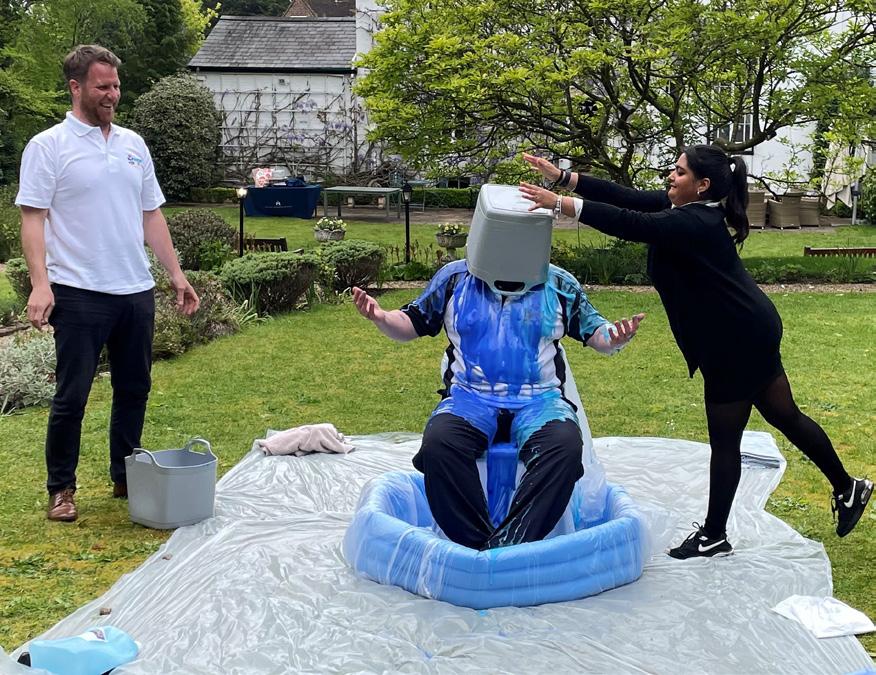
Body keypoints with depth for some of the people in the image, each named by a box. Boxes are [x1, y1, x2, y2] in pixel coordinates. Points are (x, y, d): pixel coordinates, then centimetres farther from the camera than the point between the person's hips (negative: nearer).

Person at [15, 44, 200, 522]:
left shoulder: (133, 145, 13)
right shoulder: (48, 146, -4)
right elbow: (33, 218, -9)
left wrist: (176, 273, 10)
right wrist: (40, 283, -21)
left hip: (136, 291, 6)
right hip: (79, 294, -6)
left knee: (134, 390, 13)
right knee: (71, 395, 0)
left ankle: (125, 478, 28)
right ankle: (61, 489, 14)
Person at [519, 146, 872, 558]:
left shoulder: (693, 223, -25)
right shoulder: (685, 207, 3)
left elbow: (631, 224, -35)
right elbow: (628, 198, -1)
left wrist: (561, 204, -37)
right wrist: (563, 177, -7)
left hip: (739, 341, -10)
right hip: (750, 333, 10)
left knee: (724, 441, 2)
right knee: (786, 417, 21)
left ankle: (714, 537, 16)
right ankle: (847, 488, 36)